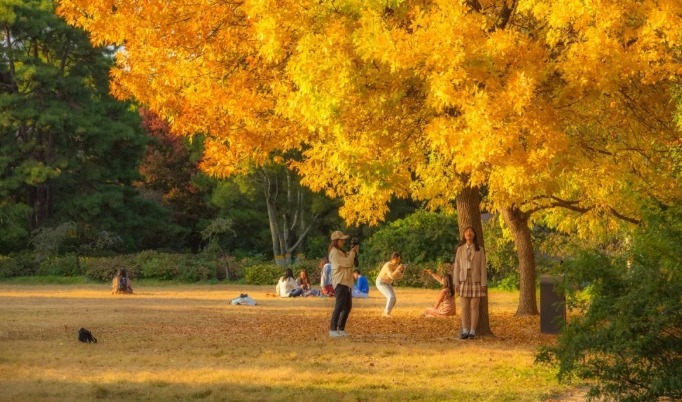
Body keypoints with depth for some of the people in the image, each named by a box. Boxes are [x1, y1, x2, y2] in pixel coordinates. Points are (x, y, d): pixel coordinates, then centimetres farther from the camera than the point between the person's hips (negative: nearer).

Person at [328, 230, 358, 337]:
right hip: (340, 282, -10)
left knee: (348, 306, 11)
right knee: (340, 306, -14)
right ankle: (333, 330, -14)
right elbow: (347, 263, -20)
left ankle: (340, 328, 17)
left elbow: (350, 263, 21)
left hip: (346, 282, 10)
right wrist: (353, 252, -8)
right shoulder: (335, 252, -12)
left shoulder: (341, 252, 19)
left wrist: (353, 251, 8)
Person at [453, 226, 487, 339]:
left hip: (476, 281, -2)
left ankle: (472, 332, 2)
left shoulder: (480, 250, 0)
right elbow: (457, 267, 4)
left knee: (474, 307, -3)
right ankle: (465, 332, 6)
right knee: (464, 307, 0)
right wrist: (456, 283, -2)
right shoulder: (460, 250, 4)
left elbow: (482, 267, -2)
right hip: (464, 281, 2)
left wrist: (484, 284, -7)